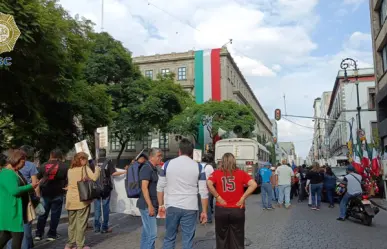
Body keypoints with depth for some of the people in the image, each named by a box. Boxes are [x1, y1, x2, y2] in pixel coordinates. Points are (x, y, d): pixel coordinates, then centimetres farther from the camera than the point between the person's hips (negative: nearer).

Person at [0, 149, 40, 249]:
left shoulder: (15, 172, 14)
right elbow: (14, 191, -27)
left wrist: (30, 187, 7)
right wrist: (30, 187, -17)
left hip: (13, 208, 10)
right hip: (11, 209, -10)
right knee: (18, 233, -3)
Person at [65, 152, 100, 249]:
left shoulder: (70, 170, 11)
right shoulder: (85, 168, -5)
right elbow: (94, 178, -15)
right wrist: (97, 169, 1)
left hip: (70, 200, 6)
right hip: (82, 199, -5)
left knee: (72, 223, 16)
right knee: (81, 223, 2)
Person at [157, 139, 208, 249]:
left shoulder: (167, 164, 2)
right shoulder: (198, 167, 0)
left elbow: (160, 187, 6)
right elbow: (204, 192, -2)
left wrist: (161, 205, 14)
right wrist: (204, 211, 4)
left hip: (172, 207, 1)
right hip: (190, 208, -1)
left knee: (169, 238, 14)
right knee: (188, 240, 8)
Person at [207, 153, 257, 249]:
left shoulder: (217, 173, -2)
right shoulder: (241, 173, 0)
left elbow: (209, 183, -18)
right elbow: (253, 184, -10)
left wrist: (218, 197, -10)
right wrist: (243, 198, -7)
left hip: (221, 210, 0)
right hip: (237, 210, 0)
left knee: (222, 239, 13)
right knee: (237, 240, 12)